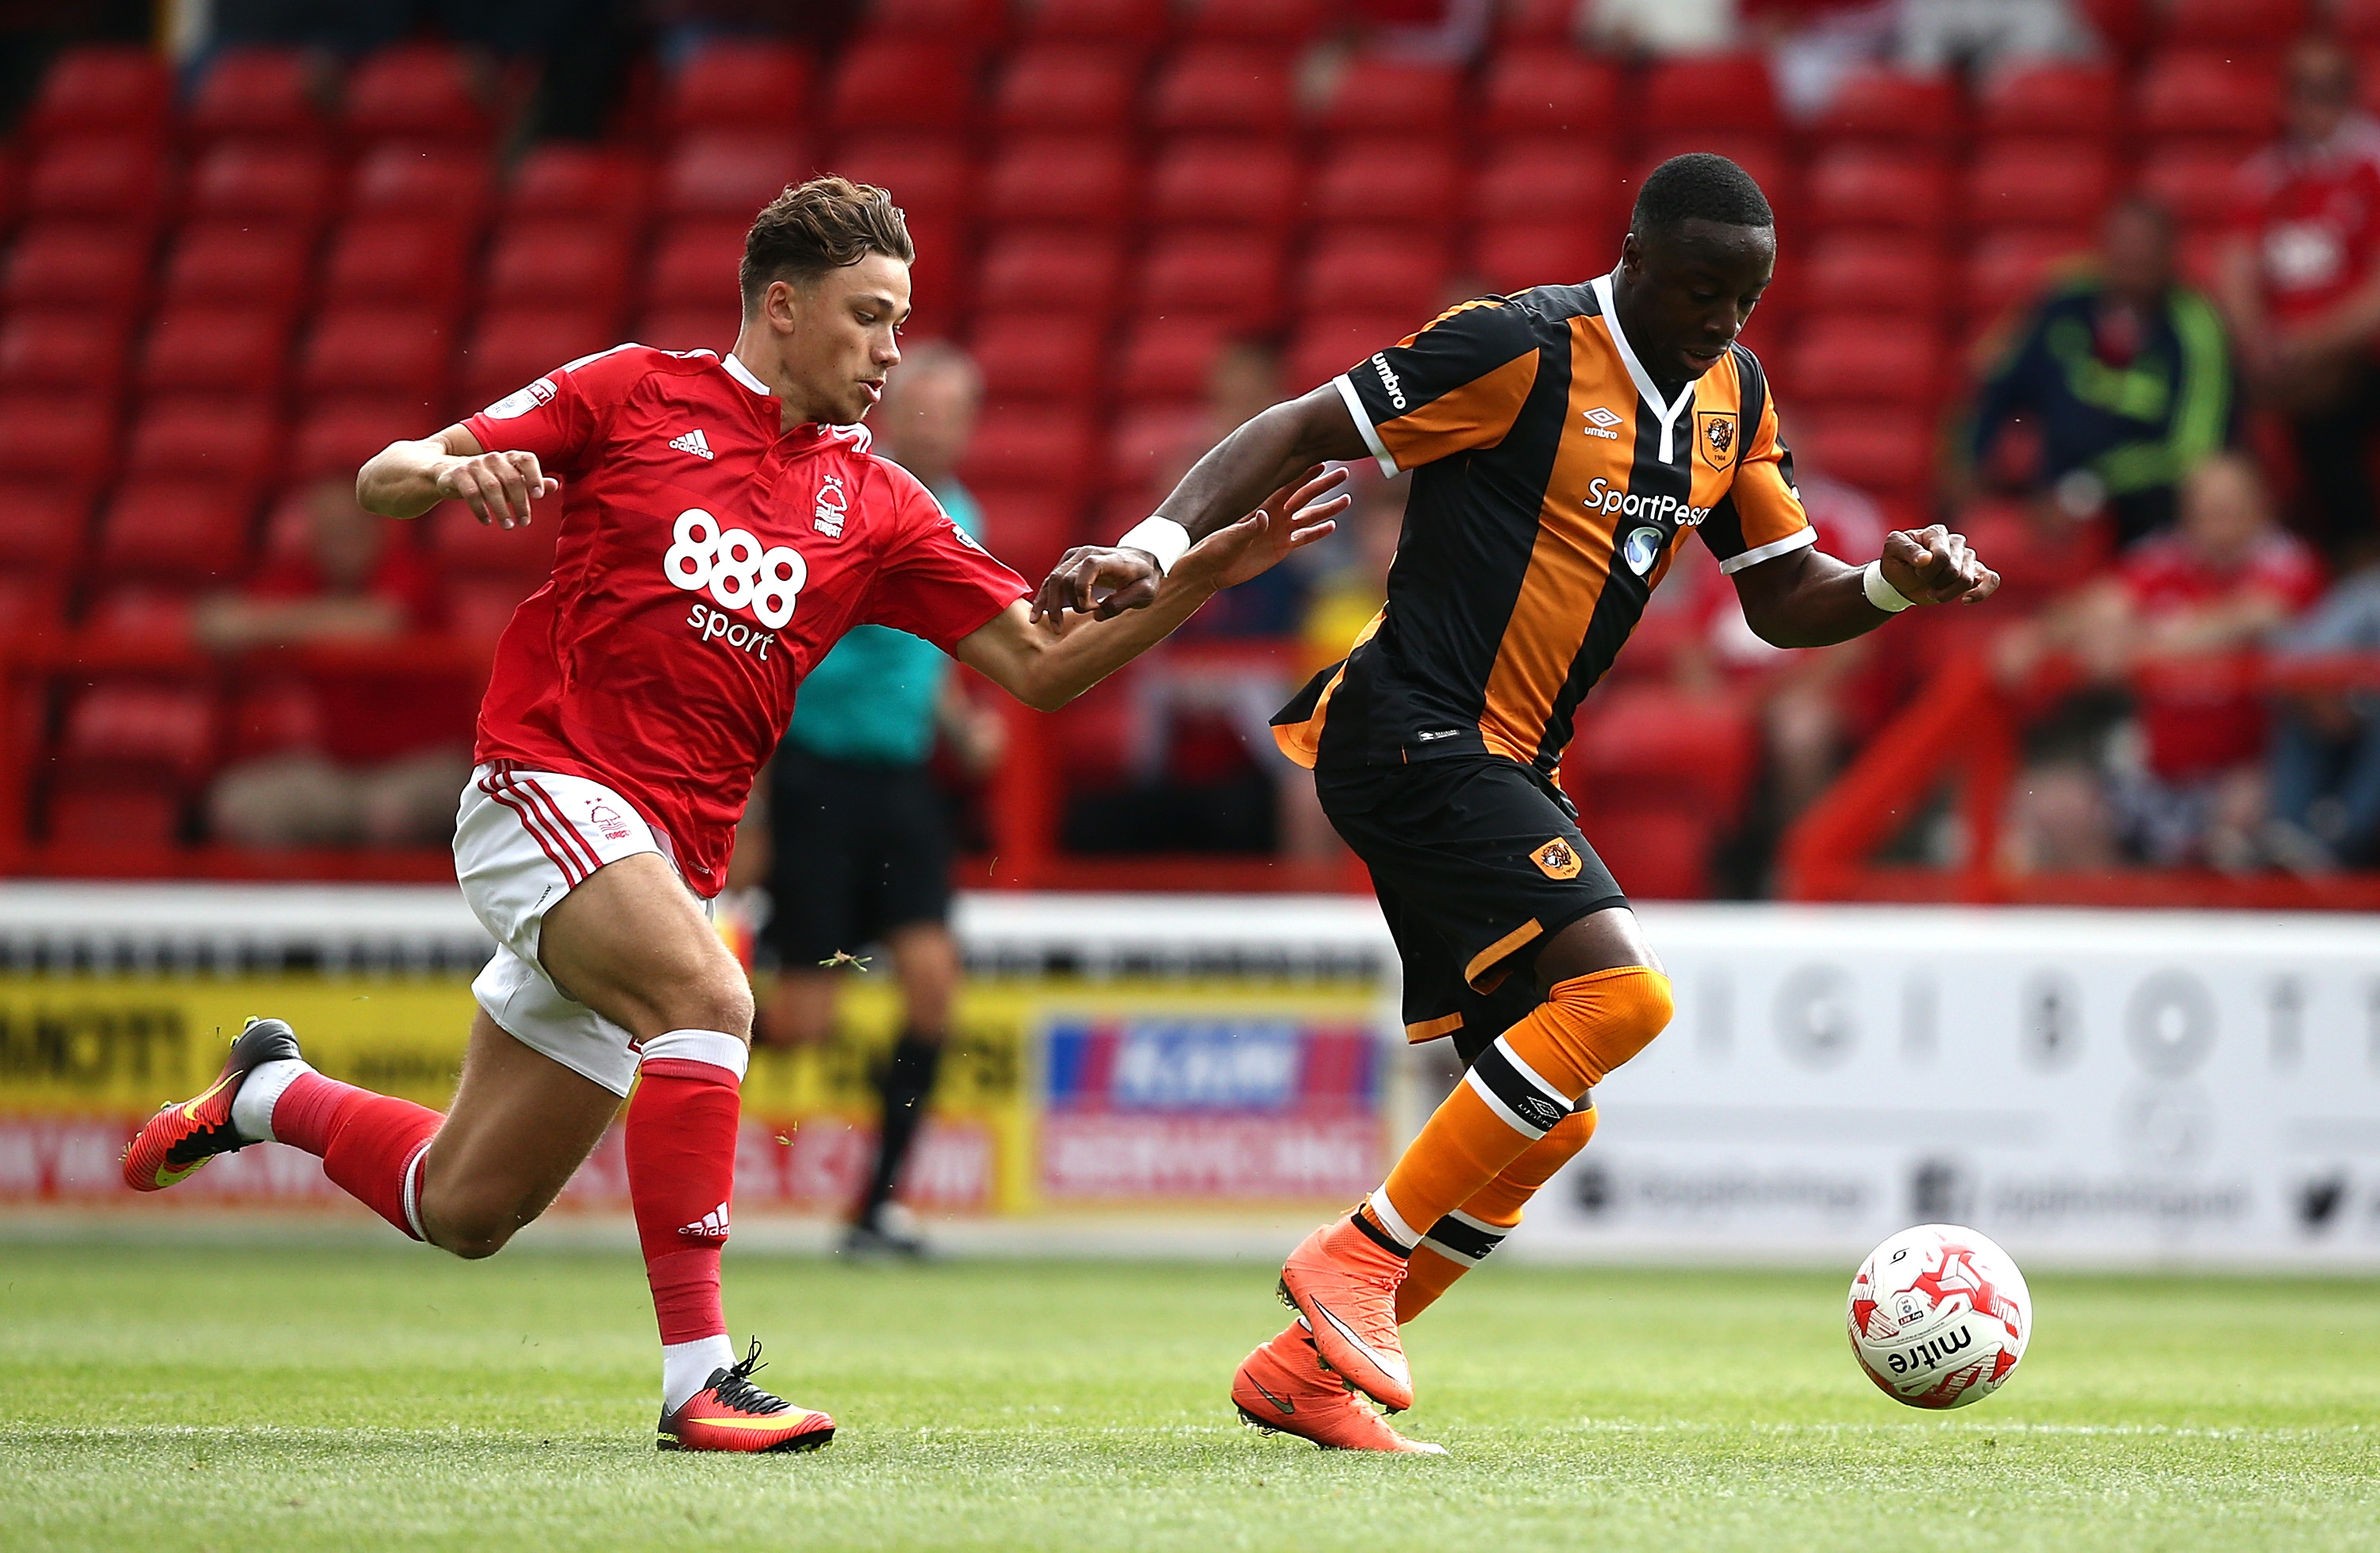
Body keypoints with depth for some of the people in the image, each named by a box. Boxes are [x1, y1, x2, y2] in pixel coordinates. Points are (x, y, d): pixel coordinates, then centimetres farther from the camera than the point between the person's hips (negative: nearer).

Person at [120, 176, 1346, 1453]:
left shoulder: (876, 508, 13)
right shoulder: (633, 395, 2)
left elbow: (1041, 666, 9)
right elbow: (379, 479, 2)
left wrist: (1206, 574, -2)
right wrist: (455, 472, -21)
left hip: (674, 854, 6)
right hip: (547, 786, -6)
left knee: (465, 1212, 9)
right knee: (706, 997, -33)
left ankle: (271, 1093, 39)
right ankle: (697, 1375, -32)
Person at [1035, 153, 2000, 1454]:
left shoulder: (1730, 394, 12)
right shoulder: (1522, 349, -13)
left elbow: (1782, 602, 18)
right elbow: (1298, 432, -11)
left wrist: (1896, 587, -3)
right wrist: (1157, 545, -25)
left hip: (1504, 767, 9)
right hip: (1415, 737, -9)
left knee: (1545, 1118, 7)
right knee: (1619, 987, -24)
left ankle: (1303, 1369, 14)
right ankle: (1359, 1257, -16)